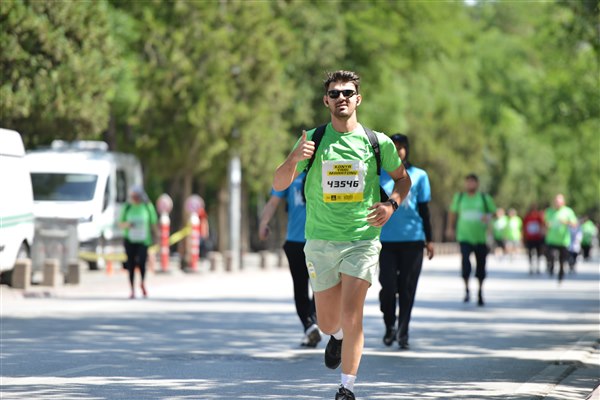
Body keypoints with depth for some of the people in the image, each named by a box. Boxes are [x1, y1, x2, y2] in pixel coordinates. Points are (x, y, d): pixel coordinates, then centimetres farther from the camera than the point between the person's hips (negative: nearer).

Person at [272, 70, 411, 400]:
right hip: (321, 242, 2)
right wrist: (295, 158, -19)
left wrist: (391, 204, -5)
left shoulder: (378, 142, 0)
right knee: (328, 323, 9)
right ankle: (338, 337, 46)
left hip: (362, 240, -1)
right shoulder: (312, 140, 1)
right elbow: (279, 184, 1)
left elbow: (402, 178, 15)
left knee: (351, 315, -14)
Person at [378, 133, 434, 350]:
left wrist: (429, 239, 9)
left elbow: (424, 209, 10)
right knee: (388, 286, -7)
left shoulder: (419, 176, 7)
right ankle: (389, 327, 14)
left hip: (413, 239, 0)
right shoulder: (378, 176, 7)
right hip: (386, 240, 0)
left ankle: (403, 332, 8)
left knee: (407, 288, 0)